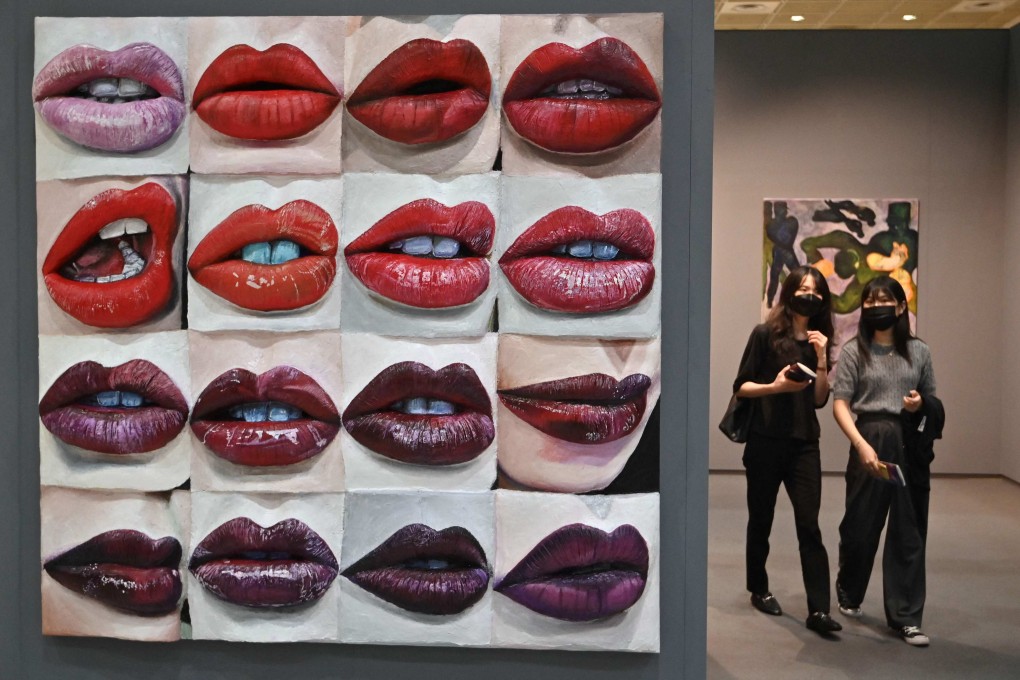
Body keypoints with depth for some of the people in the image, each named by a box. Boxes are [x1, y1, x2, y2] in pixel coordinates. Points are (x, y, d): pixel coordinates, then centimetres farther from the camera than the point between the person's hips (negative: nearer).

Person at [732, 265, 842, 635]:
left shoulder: (818, 342, 8)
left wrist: (821, 359, -7)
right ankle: (759, 589, 29)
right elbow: (741, 386, -4)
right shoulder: (765, 334, -4)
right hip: (765, 442, -2)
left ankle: (818, 609, -5)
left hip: (804, 444, 3)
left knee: (809, 526, -4)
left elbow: (820, 399, 4)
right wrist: (774, 386, -20)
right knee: (760, 520, 10)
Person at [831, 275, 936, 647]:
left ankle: (905, 617, 11)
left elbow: (933, 401, 16)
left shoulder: (919, 351, 8)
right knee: (861, 525, 9)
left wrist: (920, 404, -8)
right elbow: (840, 404, -6)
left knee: (909, 531, 3)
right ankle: (849, 593, 35)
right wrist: (862, 445, -20)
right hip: (870, 440, -2)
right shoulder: (854, 350, 0)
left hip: (911, 443, 2)